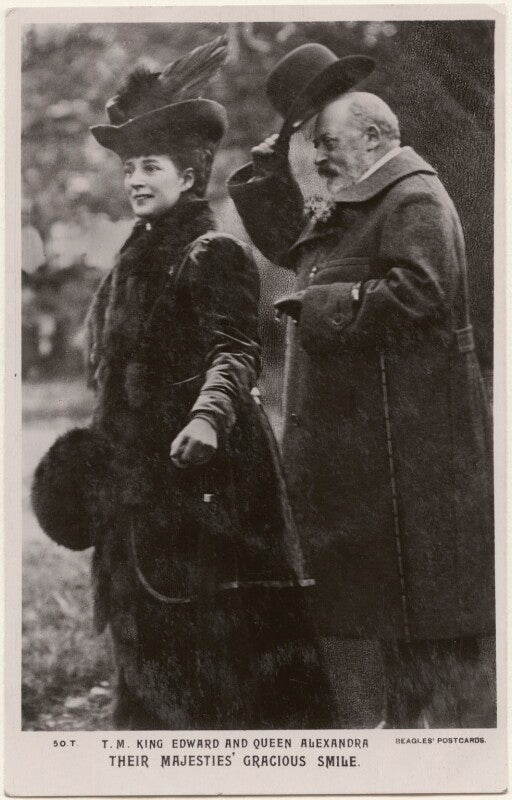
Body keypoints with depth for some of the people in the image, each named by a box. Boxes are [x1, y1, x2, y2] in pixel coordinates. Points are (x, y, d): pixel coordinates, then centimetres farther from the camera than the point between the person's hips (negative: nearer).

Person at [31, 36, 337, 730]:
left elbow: (235, 352, -21)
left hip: (201, 471, -9)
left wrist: (208, 417, -39)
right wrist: (98, 454, 25)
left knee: (222, 634, -5)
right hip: (137, 478, 9)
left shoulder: (214, 255, -10)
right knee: (150, 635, 13)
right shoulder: (137, 259, 16)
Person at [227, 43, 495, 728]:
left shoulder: (415, 202, -12)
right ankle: (405, 714, 25)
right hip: (357, 441, 10)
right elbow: (289, 245, 28)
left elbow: (416, 292, -24)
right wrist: (271, 177, 17)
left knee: (425, 586, -5)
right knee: (385, 584, 15)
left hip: (411, 435, -10)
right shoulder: (351, 210, 18)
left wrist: (321, 305, -17)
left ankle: (446, 718, 2)